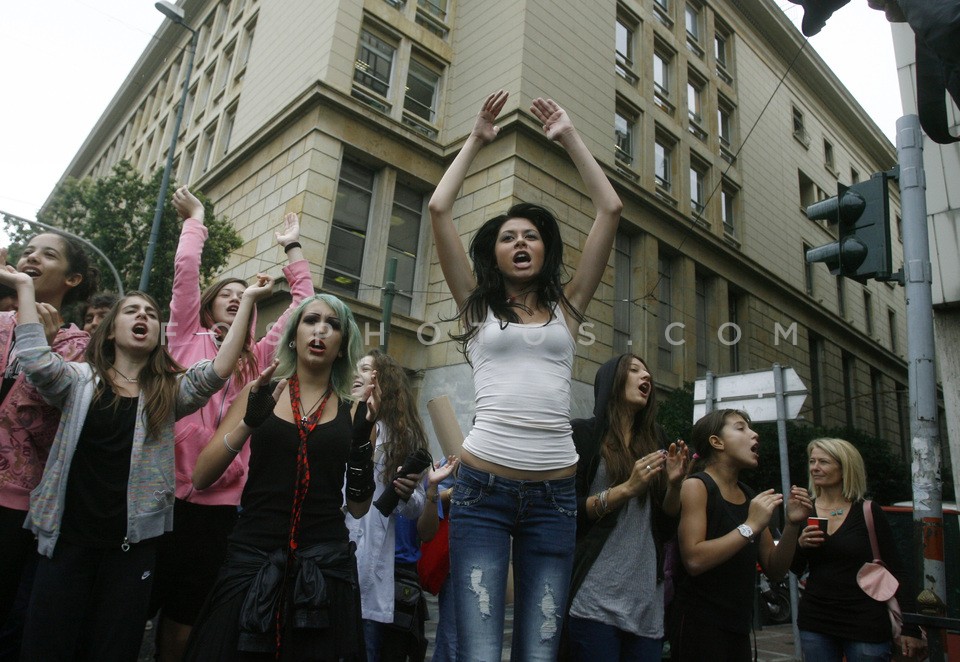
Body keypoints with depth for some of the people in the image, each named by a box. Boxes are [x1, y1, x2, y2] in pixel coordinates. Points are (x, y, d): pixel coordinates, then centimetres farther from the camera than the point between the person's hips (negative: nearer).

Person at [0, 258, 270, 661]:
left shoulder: (169, 391, 5)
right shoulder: (80, 381, 5)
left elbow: (216, 372, -12)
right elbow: (37, 363, -14)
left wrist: (247, 301, -16)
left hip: (134, 541, 1)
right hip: (67, 537, 0)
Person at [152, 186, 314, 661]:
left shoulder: (258, 358, 14)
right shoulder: (188, 338, 8)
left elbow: (303, 303, 12)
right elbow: (185, 272, -1)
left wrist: (291, 247, 15)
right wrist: (195, 220, 10)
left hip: (222, 502, 2)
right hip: (168, 492, -2)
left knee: (183, 622, 9)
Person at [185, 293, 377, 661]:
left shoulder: (353, 409, 4)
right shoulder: (260, 392, 4)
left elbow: (359, 507, 3)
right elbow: (201, 477, 0)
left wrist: (362, 437, -10)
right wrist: (249, 422, -15)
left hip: (324, 565, 0)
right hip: (252, 559, 0)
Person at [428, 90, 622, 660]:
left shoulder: (567, 307, 13)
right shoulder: (478, 306, 11)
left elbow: (611, 209, 10)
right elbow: (439, 208, 5)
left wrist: (570, 137, 16)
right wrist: (478, 139, 14)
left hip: (553, 492, 2)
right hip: (484, 486, -1)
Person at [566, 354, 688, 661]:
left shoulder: (654, 442, 13)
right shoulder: (583, 433, -1)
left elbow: (665, 531, 13)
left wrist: (674, 485, -5)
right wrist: (627, 489, -16)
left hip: (647, 604, 5)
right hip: (595, 600, -5)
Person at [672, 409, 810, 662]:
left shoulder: (751, 498, 9)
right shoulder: (696, 486, -11)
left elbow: (774, 570, 9)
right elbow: (694, 560, -23)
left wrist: (792, 524, -5)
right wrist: (750, 527, -20)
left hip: (739, 629, 7)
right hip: (699, 627, -7)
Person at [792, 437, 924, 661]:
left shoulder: (869, 512, -4)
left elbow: (895, 572, -2)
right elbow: (795, 569, 6)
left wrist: (910, 628, -7)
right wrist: (800, 545, -14)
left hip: (866, 624, -2)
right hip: (814, 622, 2)